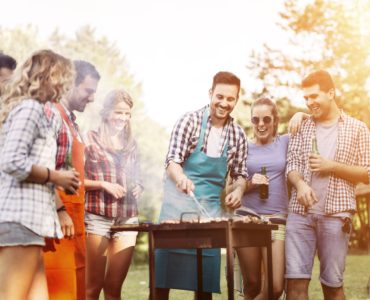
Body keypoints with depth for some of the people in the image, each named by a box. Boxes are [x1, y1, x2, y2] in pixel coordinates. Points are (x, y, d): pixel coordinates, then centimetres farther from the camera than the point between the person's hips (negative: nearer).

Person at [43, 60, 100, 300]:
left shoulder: (72, 122, 19)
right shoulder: (51, 115, -10)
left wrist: (78, 216, 17)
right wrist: (60, 212, -21)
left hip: (74, 216, 9)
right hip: (59, 217, -9)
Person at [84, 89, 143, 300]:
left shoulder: (131, 144, 17)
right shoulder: (90, 139, 2)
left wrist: (138, 188, 2)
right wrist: (103, 184, -13)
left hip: (128, 219, 4)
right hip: (97, 217, -4)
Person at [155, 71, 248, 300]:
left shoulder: (238, 135, 5)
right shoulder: (190, 121, -6)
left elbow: (240, 173, 11)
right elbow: (173, 160, -12)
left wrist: (239, 189, -11)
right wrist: (181, 177, -34)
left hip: (211, 209, 3)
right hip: (178, 204, -3)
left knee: (206, 278, 7)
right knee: (163, 274, -2)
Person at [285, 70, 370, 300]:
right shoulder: (302, 128, 12)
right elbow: (292, 164, 7)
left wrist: (332, 166, -11)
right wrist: (300, 184, -15)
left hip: (336, 215, -2)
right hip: (300, 213, 2)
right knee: (296, 279, -3)